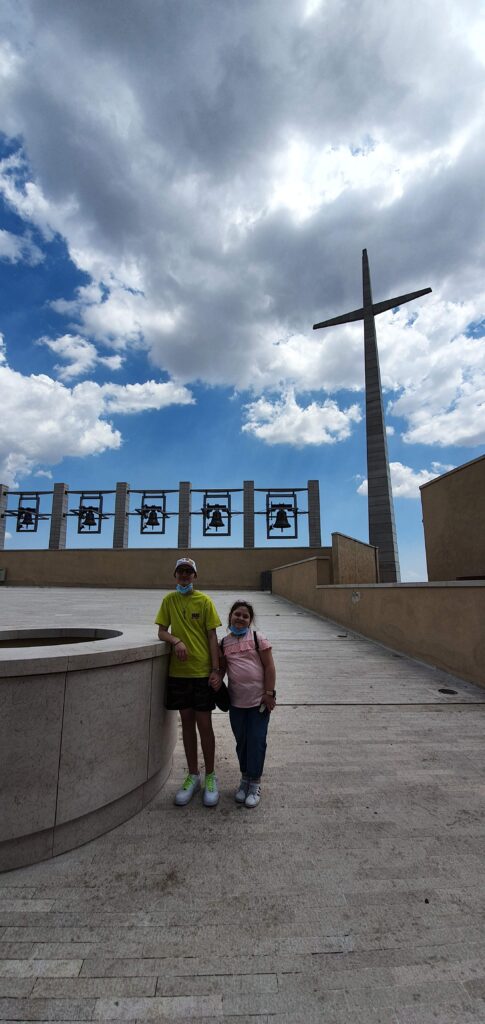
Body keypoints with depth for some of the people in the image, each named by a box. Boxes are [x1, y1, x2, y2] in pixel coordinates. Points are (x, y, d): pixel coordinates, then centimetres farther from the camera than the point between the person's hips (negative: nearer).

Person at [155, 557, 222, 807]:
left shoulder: (204, 601, -5)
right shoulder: (169, 599, 3)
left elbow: (212, 637, -5)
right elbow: (162, 631, 5)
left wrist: (216, 670, -9)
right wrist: (176, 640, -17)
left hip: (203, 672, -3)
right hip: (178, 671, 3)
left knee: (204, 725, 5)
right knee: (187, 723, 13)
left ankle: (210, 777, 24)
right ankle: (193, 776, 29)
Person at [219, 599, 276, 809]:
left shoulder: (258, 638, -8)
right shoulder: (224, 642, 3)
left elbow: (269, 666, -8)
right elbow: (222, 668, 12)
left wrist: (269, 693, -11)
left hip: (259, 700, -3)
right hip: (236, 701, 4)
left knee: (256, 742, 5)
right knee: (241, 742, 17)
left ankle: (255, 783, 22)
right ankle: (245, 778, 35)